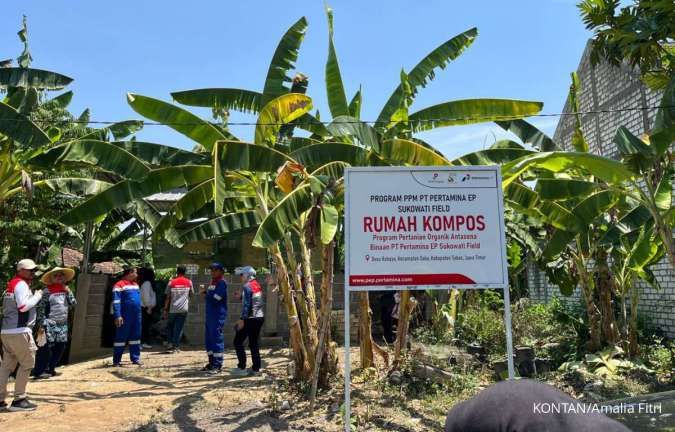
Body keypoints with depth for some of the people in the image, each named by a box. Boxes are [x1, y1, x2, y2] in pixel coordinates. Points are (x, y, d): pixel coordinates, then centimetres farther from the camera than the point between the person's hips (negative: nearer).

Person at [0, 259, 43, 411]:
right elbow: (23, 306, -21)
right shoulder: (21, 284, -10)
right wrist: (37, 296, -7)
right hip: (19, 331, -9)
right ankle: (18, 400, 1)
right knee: (27, 364, -1)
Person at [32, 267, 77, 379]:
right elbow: (41, 309, -9)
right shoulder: (47, 292, -6)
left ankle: (50, 369, 22)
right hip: (50, 325, -6)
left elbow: (73, 303, 5)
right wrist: (42, 325, -14)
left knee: (59, 348, 10)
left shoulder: (65, 290, 13)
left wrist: (68, 291, -2)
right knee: (46, 348, -5)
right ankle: (39, 371, 4)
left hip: (62, 325, 6)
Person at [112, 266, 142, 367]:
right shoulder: (119, 285, -9)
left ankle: (135, 358, 19)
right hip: (125, 316, -7)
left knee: (136, 337, 11)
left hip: (136, 315, 7)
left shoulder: (135, 284, 15)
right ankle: (116, 361, 9)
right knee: (121, 337, 0)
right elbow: (116, 302, -14)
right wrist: (118, 316, -21)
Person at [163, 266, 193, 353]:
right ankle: (176, 346, 3)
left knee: (170, 326, 18)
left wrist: (165, 309, 5)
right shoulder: (189, 282, 2)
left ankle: (170, 343, 10)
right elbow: (191, 294, 11)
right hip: (183, 309, 0)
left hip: (173, 309, 0)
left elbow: (168, 297, -1)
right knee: (179, 327, 5)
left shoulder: (171, 282, -1)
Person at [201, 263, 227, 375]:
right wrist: (205, 293, -3)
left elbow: (215, 298, -19)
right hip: (210, 314, 9)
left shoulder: (222, 283, -10)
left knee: (216, 338, -6)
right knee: (209, 339, 13)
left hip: (218, 316, -9)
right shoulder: (212, 282, 18)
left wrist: (205, 294, -4)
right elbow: (210, 296, 17)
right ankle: (212, 362, 23)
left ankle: (217, 365, -2)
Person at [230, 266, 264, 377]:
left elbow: (246, 304, -18)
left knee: (238, 342, 3)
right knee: (254, 343, 12)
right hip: (260, 317, 8)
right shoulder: (257, 285, 12)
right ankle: (256, 368, 12)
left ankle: (241, 368, 2)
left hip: (250, 319, -8)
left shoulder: (247, 286, -12)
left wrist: (241, 319, -16)